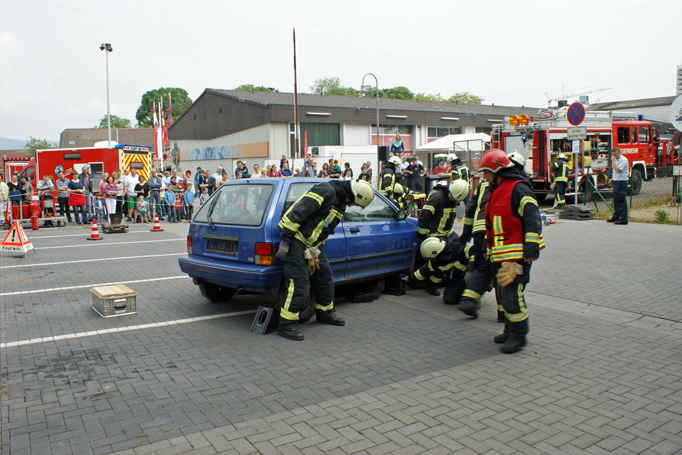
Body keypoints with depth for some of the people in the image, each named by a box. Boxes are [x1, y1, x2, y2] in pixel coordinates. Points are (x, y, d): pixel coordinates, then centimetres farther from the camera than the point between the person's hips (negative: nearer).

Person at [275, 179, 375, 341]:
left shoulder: (341, 205, 13)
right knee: (300, 284, -13)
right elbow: (298, 212, -24)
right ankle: (286, 326, -4)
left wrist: (315, 251, 1)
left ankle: (325, 313, 36)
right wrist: (285, 240, -24)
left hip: (312, 243, 10)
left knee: (325, 278, 16)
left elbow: (325, 230, 12)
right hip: (295, 239, -10)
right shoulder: (326, 191, -18)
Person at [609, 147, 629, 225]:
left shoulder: (623, 160, -12)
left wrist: (614, 161, -17)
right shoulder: (617, 160, 18)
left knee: (621, 201, -10)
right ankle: (616, 217, 23)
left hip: (621, 182, -10)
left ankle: (623, 219, -9)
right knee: (616, 200, 14)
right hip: (616, 181, 10)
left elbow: (617, 170, -21)